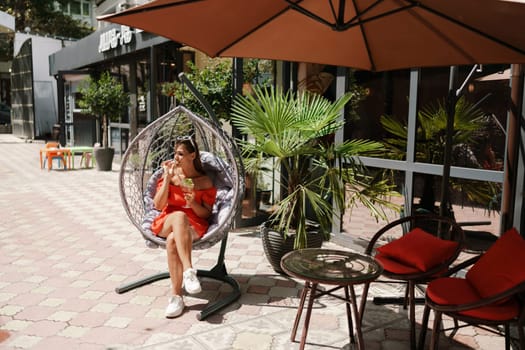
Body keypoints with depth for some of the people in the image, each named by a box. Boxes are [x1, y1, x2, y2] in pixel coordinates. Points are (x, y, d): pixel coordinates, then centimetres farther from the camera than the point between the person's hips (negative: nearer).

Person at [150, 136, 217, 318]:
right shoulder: (171, 174, 6)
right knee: (179, 216, -38)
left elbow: (206, 214, 3)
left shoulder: (205, 181, 3)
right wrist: (167, 178, -10)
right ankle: (188, 271, -47)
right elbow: (158, 205, -2)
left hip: (194, 225, -1)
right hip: (166, 222, 1)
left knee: (173, 240, -36)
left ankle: (176, 295, -32)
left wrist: (193, 204, -18)